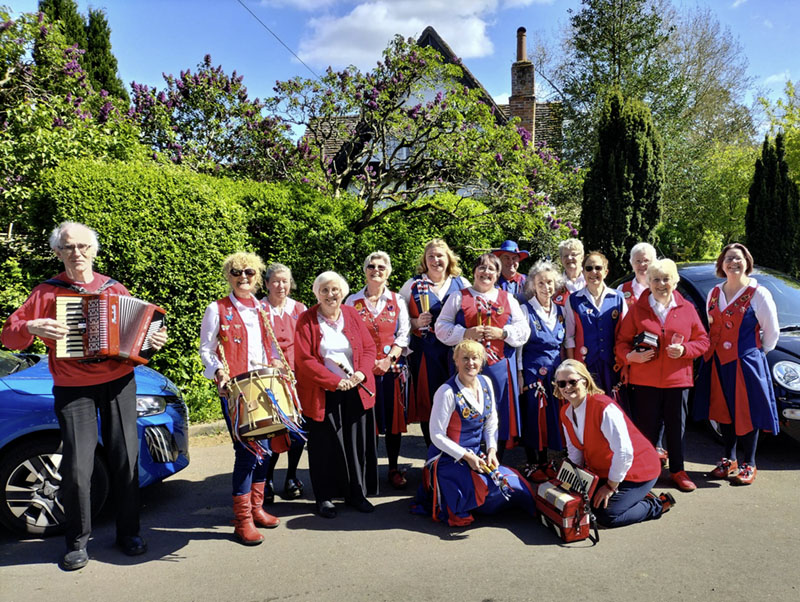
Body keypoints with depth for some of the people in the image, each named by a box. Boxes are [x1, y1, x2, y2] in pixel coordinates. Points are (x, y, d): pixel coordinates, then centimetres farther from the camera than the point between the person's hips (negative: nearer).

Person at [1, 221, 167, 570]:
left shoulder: (115, 290, 9)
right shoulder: (47, 292, 3)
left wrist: (154, 341, -3)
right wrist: (31, 327, -16)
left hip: (119, 384, 2)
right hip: (73, 390, -1)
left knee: (126, 461, 4)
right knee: (77, 469, -6)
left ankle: (128, 532, 20)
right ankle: (77, 542, 14)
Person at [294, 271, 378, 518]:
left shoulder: (352, 315, 6)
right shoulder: (307, 320, -5)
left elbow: (368, 347, 6)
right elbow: (304, 359, -11)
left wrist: (362, 372, -13)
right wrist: (335, 381, -16)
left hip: (356, 391, 3)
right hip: (322, 394, -3)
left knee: (357, 442, 8)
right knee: (326, 445, 4)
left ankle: (357, 493, 24)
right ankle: (325, 497, 20)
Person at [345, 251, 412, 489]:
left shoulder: (397, 301, 8)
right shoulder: (353, 301, 7)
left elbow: (404, 334, 3)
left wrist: (390, 358, -11)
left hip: (393, 367, 1)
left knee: (394, 417, 5)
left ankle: (394, 468, 18)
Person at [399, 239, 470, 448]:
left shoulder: (462, 283, 9)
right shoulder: (412, 285, 7)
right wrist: (416, 322, -11)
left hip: (456, 352, 1)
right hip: (424, 352, 0)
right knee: (427, 401, 2)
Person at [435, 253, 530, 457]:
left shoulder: (508, 299, 16)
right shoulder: (459, 297, 9)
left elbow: (524, 330, 10)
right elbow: (441, 327, 3)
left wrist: (502, 333, -8)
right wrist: (466, 333, -12)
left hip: (499, 366, 2)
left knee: (499, 416, 3)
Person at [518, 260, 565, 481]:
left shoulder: (560, 310, 8)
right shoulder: (525, 310, -6)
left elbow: (564, 344, 15)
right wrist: (519, 375, -12)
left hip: (555, 371, 5)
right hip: (532, 370, -5)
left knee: (551, 415, 10)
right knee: (532, 417, 2)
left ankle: (545, 462, 24)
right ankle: (532, 465, 15)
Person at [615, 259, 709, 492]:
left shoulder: (687, 309, 6)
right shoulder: (637, 309, 2)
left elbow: (702, 340, 10)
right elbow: (622, 342, 5)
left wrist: (684, 349, -9)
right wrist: (631, 355, -15)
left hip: (677, 379, 1)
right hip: (644, 381, -1)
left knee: (676, 427, 9)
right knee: (646, 428, 3)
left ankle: (678, 470, 26)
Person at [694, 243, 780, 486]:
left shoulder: (758, 294, -6)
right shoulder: (714, 293, 10)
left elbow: (772, 331, -1)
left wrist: (758, 352, 5)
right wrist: (710, 349, 12)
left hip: (746, 363, -5)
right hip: (717, 363, 5)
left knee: (747, 413, 0)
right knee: (723, 411, 11)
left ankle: (748, 465, 12)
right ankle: (729, 459, 25)